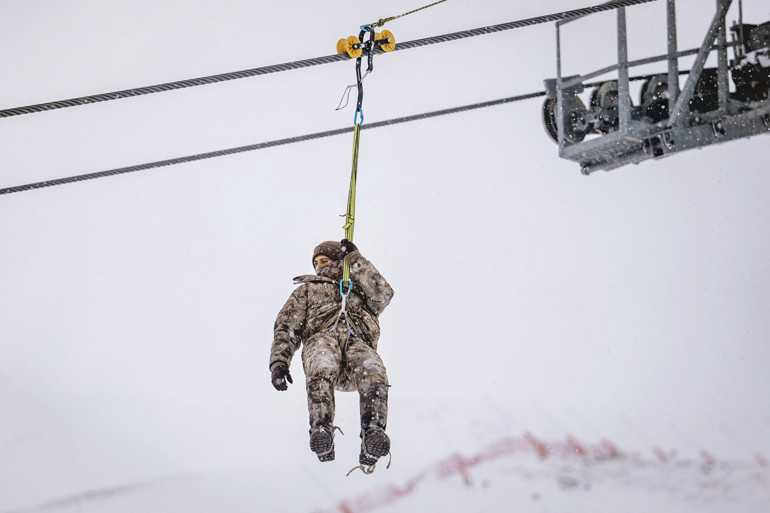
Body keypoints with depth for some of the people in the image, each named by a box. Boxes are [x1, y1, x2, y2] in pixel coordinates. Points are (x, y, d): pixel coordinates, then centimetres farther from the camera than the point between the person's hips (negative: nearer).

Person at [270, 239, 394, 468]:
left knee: (373, 371, -38)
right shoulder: (307, 290, 37)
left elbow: (383, 295, 12)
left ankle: (373, 436, -55)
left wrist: (355, 260, 12)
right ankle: (321, 433, -55)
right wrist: (279, 362, 3)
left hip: (358, 343, 0)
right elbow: (286, 328, 23)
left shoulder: (360, 288, 37)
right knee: (322, 369, -40)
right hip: (322, 339, 0)